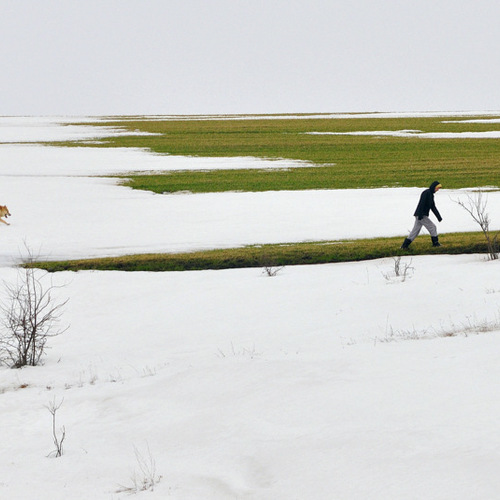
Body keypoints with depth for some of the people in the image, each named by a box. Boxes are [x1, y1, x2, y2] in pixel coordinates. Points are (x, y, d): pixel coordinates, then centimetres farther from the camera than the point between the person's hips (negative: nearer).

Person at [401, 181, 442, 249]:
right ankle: (435, 243, 5)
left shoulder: (431, 195, 18)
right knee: (432, 227, -3)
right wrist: (420, 215, -29)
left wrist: (439, 217, 22)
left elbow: (433, 207, 24)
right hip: (421, 215, -10)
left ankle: (405, 245, 7)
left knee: (415, 231, 7)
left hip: (420, 216, 10)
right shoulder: (426, 193, -12)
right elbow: (422, 204, -22)